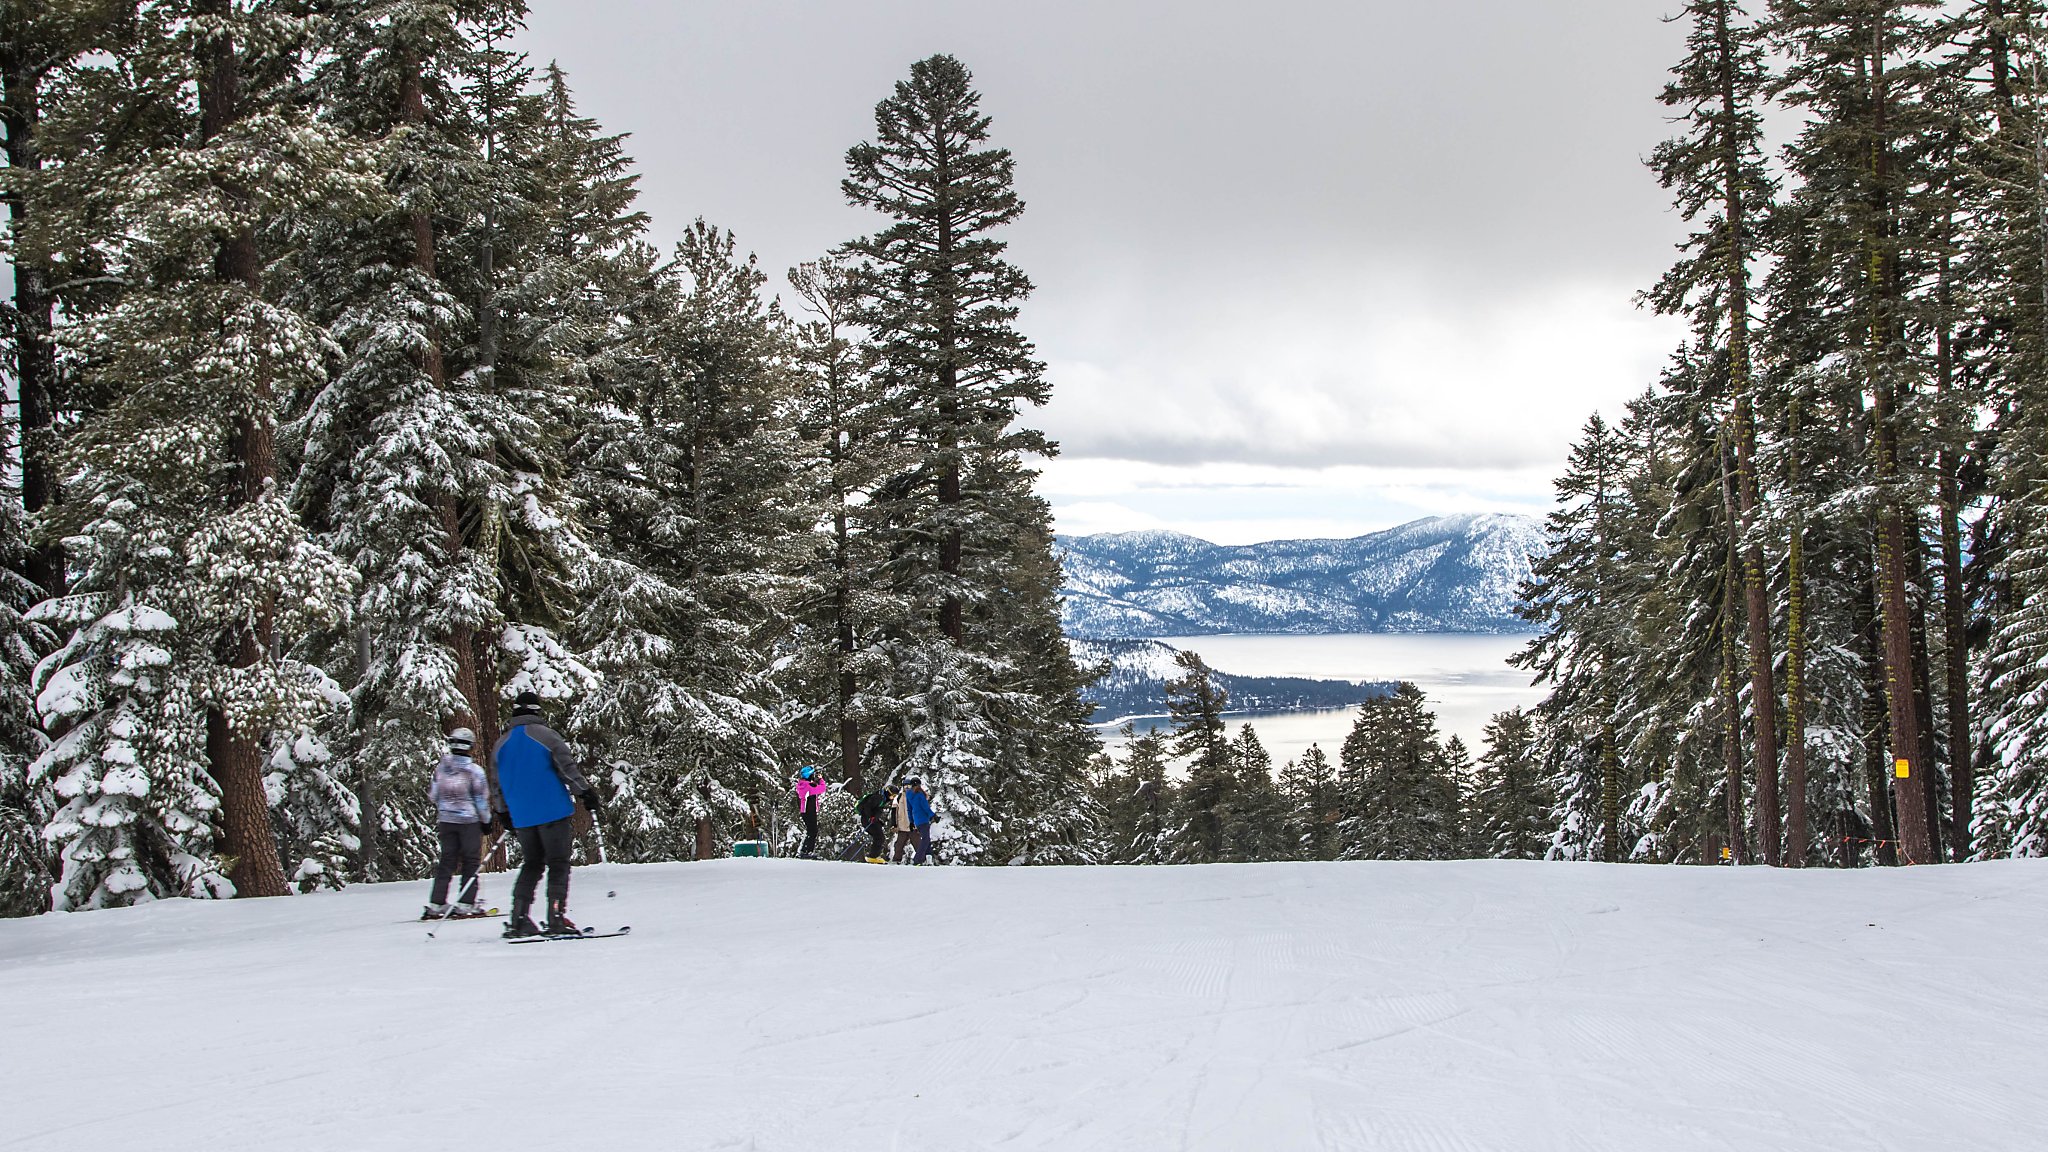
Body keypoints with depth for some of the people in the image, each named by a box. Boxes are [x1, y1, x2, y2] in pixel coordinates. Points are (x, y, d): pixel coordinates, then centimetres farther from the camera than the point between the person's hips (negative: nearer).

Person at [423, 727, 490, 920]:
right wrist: (485, 820, 4)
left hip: (445, 820, 4)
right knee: (470, 862, 4)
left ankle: (436, 904, 6)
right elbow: (481, 799, -9)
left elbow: (433, 794, 9)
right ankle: (465, 904, -1)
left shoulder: (440, 767, 0)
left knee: (447, 861, 11)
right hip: (469, 820, -4)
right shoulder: (474, 770, -13)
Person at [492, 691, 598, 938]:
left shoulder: (502, 744, 10)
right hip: (553, 812, -5)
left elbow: (498, 785, 16)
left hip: (521, 816, 5)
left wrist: (506, 815, 26)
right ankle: (556, 919, -10)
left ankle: (518, 920, 6)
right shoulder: (546, 736, -6)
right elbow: (568, 769, -10)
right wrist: (587, 795, -3)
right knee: (558, 864, -1)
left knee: (531, 864, 14)